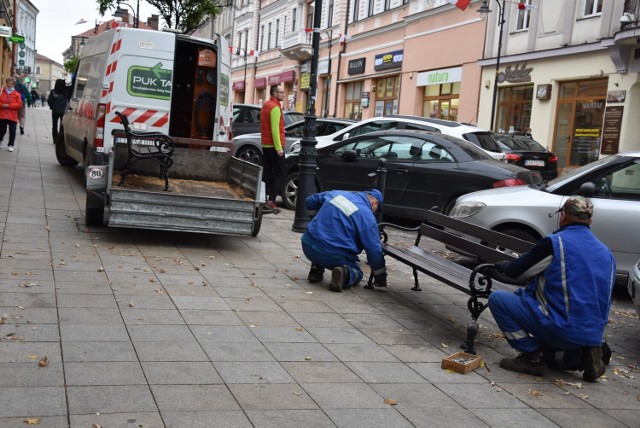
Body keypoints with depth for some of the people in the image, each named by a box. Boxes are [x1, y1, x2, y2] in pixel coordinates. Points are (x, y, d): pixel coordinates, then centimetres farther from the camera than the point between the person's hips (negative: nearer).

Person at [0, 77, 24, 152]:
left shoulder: (17, 94, 0)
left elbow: (19, 105, -8)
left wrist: (9, 105, -15)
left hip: (12, 117, -1)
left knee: (12, 131, -4)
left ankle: (10, 145, 7)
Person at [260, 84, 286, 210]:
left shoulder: (266, 106, 17)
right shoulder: (275, 107, -13)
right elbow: (275, 129, -20)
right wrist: (279, 147, -21)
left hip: (265, 145, 9)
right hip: (274, 146, -9)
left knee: (267, 173, 10)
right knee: (281, 174, -7)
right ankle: (271, 200, -15)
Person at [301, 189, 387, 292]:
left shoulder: (336, 193, 9)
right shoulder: (368, 216, -7)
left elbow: (309, 201, 23)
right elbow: (374, 251, -6)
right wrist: (381, 278, 6)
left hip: (308, 247, 5)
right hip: (334, 256, -5)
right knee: (357, 274, 21)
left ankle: (316, 269, 18)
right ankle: (344, 273, -11)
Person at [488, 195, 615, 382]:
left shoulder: (555, 242, -9)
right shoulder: (606, 252, 12)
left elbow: (516, 271, 0)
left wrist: (501, 265, 22)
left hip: (561, 329, -7)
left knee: (497, 298, 0)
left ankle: (532, 357, -4)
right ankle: (578, 355, 11)